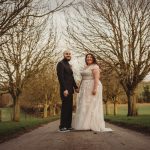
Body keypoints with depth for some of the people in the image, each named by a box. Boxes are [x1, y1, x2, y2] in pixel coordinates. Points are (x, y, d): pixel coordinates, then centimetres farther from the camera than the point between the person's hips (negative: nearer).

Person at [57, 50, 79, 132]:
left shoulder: (68, 65, 20)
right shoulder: (61, 64, -9)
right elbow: (60, 77, -17)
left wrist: (76, 87, 15)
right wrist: (64, 89, -23)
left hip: (70, 89, 9)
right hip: (65, 89, -9)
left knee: (69, 108, 10)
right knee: (65, 107, -8)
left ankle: (68, 125, 15)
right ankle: (62, 127, -3)